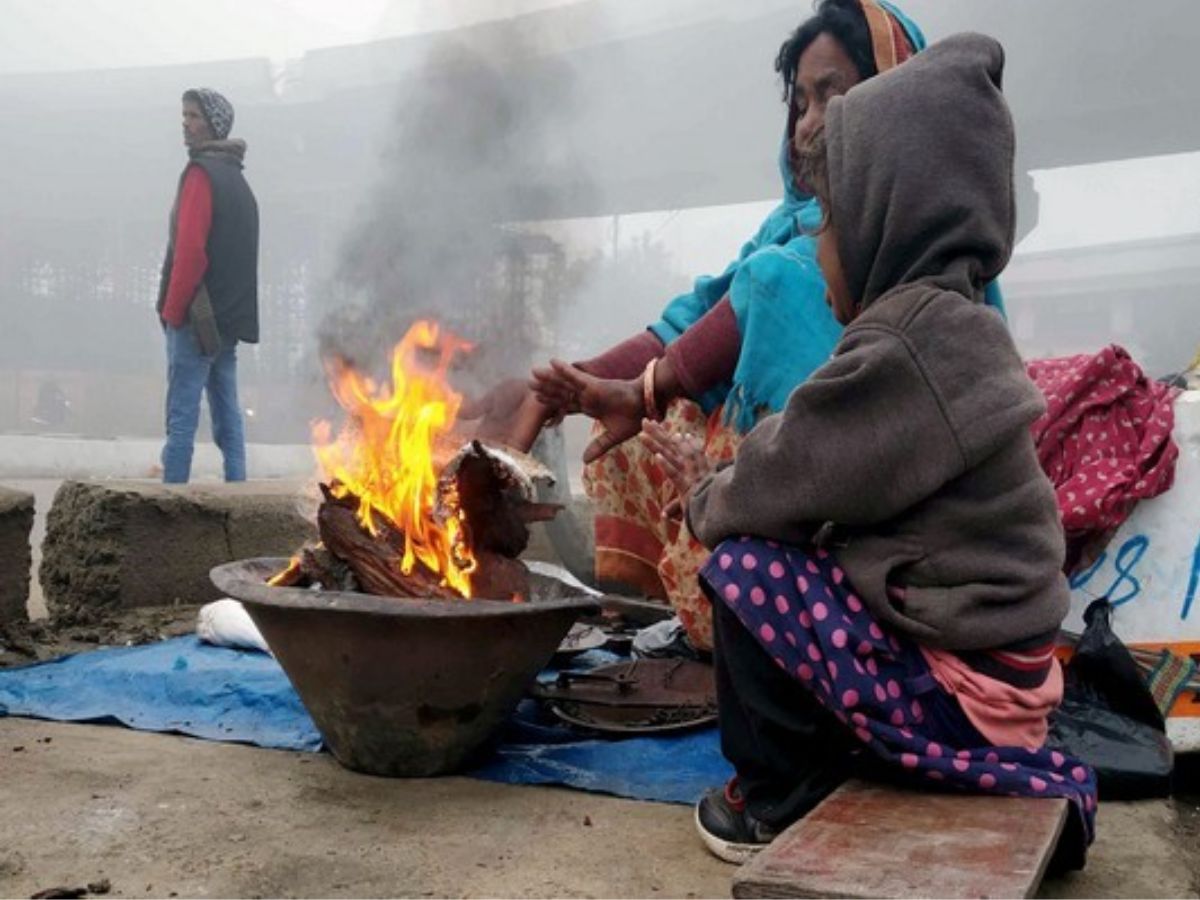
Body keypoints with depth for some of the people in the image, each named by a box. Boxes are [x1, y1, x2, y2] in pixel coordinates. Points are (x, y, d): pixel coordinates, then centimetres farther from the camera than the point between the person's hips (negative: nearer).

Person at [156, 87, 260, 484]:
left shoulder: (201, 173, -9)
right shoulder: (239, 180, 18)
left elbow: (189, 249, -17)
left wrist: (172, 311, -12)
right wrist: (234, 312, 18)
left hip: (197, 318, -8)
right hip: (231, 317, 8)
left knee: (181, 417, -6)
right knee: (228, 414, 10)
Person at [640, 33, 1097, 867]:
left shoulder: (905, 345, -22)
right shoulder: (953, 327, 9)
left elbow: (786, 487, -15)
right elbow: (814, 473, 11)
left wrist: (705, 503, 5)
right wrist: (718, 480, 8)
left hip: (957, 686, -9)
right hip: (996, 664, 9)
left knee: (747, 567, -10)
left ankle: (777, 802, 8)